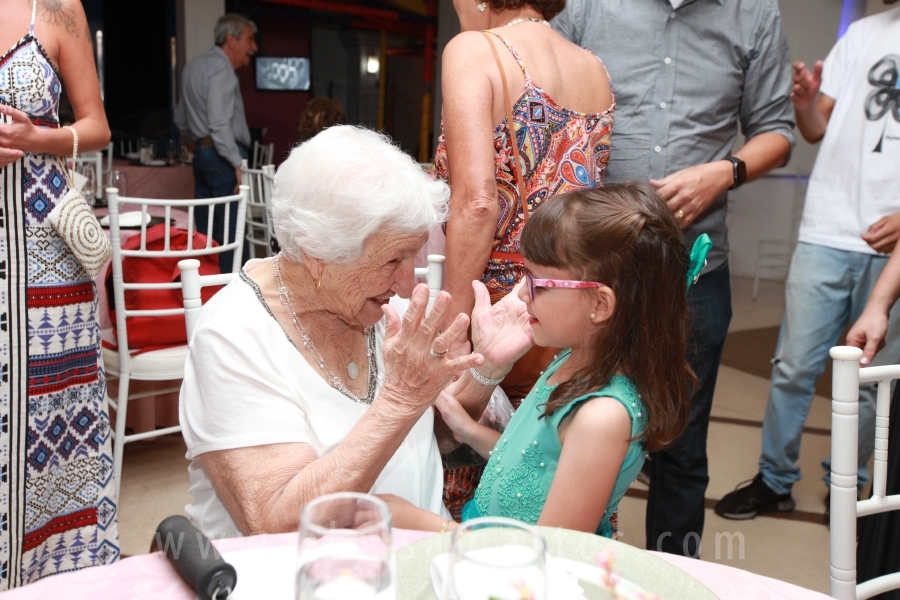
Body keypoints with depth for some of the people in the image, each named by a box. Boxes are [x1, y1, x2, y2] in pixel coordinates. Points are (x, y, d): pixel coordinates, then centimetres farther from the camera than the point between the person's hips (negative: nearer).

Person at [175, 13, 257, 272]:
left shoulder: (193, 66, 20)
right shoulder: (221, 68, -11)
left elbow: (181, 120, 27)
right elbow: (220, 123, -21)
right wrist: (237, 164, -20)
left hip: (202, 154, 10)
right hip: (222, 157, -10)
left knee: (206, 231, 11)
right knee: (232, 232, -10)